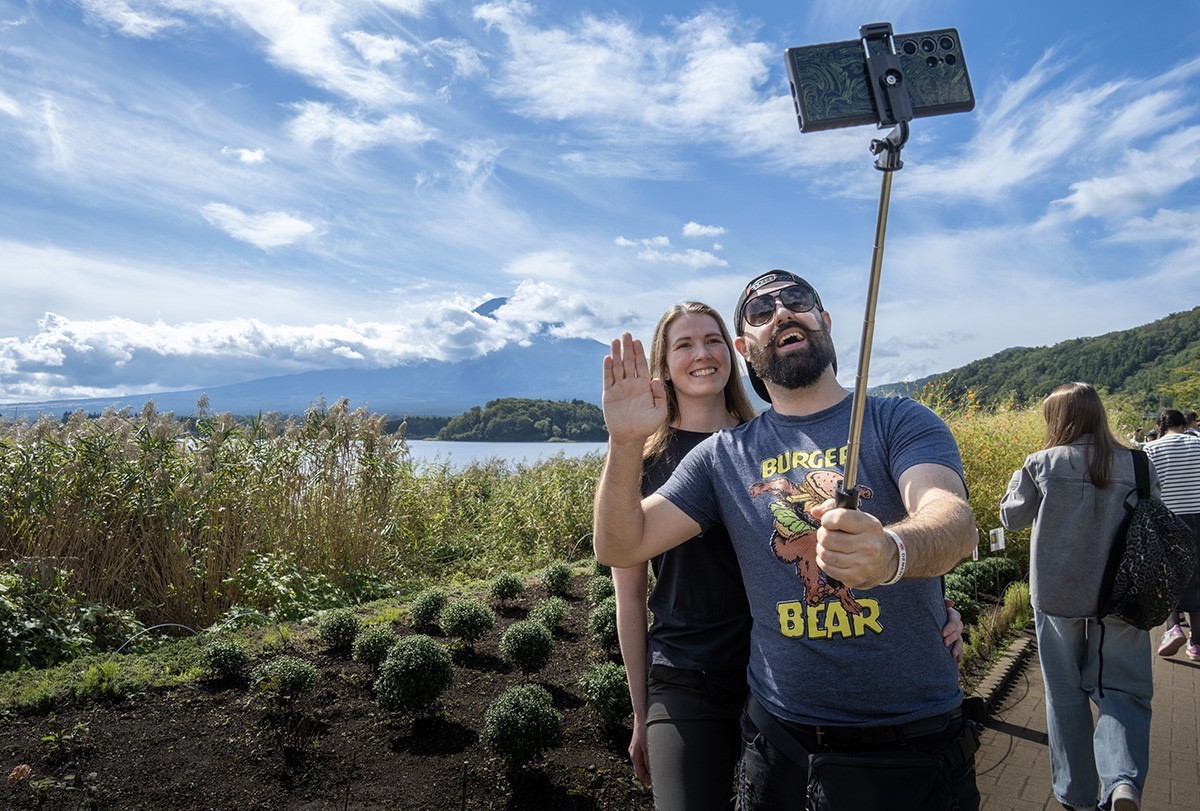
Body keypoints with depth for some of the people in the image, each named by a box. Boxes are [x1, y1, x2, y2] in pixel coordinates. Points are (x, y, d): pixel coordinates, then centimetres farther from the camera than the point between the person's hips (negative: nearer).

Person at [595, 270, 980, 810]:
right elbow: (620, 547, -4)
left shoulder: (900, 421, -5)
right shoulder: (724, 456, 1)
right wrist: (626, 443, -20)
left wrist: (891, 552, -46)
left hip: (910, 737, -1)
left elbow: (957, 523, -23)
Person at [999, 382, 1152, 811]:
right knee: (1122, 693, 13)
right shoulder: (1137, 466, -5)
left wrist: (1022, 474, 13)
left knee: (1066, 696, 14)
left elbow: (1012, 517, 2)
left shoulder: (1042, 464, -10)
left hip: (1057, 598, -1)